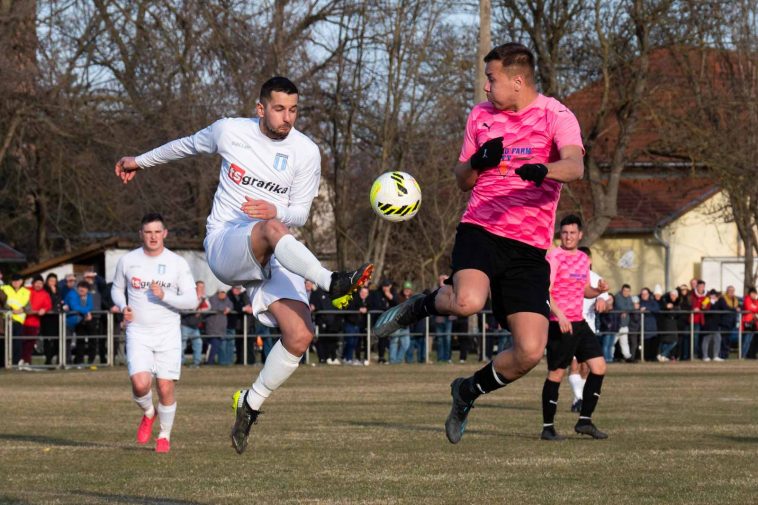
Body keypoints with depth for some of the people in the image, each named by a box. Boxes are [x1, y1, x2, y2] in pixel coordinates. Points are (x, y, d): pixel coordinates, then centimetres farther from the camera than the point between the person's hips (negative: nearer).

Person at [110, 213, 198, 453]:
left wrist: (164, 295, -20)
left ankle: (164, 435, 18)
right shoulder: (127, 260, 3)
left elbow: (191, 300, -5)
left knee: (166, 387, -4)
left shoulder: (178, 263, -2)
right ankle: (148, 413, 16)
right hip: (138, 333, 0)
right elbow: (117, 289, 19)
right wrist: (123, 307, -2)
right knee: (140, 384, -18)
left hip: (168, 334, 0)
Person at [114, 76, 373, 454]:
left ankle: (250, 404, 3)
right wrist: (141, 161, 36)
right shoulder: (229, 131, 1)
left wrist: (275, 210, -19)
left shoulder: (306, 152, 1)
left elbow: (299, 214, 5)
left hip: (274, 259, 3)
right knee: (271, 229, -39)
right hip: (225, 246, -2)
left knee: (300, 336, -17)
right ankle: (333, 285, -54)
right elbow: (190, 145, 22)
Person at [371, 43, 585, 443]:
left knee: (530, 352, -8)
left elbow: (575, 166, -21)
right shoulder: (481, 116, 11)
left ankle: (469, 391, 21)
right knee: (468, 302, -34)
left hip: (529, 248, -1)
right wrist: (478, 162, -4)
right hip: (480, 230, 1)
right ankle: (420, 306, 0)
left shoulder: (556, 116, -3)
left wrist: (542, 170, -43)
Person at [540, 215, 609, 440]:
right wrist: (559, 315, -28)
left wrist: (599, 290, 3)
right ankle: (548, 427, 5)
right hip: (559, 325, -8)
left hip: (579, 323, 8)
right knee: (556, 373, -4)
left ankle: (585, 421, 9)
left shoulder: (583, 259, 14)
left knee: (599, 367, 2)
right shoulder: (554, 257, -10)